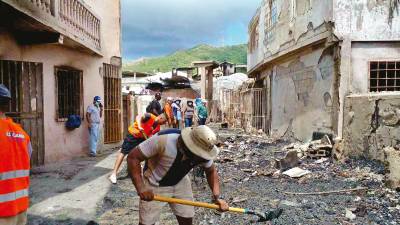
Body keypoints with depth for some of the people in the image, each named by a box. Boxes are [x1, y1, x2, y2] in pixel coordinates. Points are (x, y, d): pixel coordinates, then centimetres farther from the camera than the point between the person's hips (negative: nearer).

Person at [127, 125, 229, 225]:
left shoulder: (203, 153, -19)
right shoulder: (164, 139, -35)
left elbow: (211, 171, 0)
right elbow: (133, 157, -28)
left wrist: (217, 196, -13)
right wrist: (141, 189, -35)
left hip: (180, 183, 4)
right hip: (154, 184, -3)